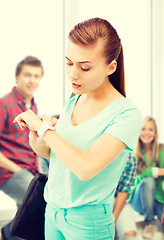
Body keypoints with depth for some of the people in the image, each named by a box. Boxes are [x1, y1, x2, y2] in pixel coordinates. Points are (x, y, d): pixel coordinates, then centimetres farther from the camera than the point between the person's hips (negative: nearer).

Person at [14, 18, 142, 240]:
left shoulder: (126, 114, -20)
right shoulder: (73, 102, 2)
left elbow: (86, 167, -31)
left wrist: (43, 127, -20)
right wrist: (39, 144, -10)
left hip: (88, 222, -6)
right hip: (53, 210, 6)